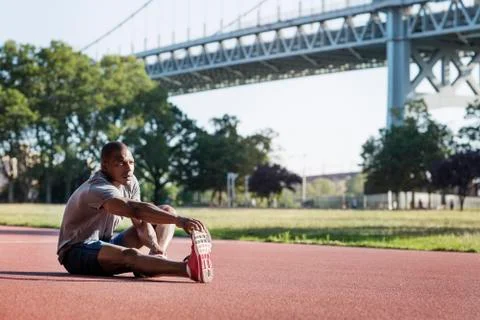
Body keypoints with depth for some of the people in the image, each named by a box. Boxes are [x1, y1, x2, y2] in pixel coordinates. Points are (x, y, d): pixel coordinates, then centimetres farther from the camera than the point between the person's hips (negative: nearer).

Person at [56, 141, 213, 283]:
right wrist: (178, 220, -55)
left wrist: (155, 246, -27)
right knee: (129, 254, -42)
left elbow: (141, 222, -5)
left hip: (106, 244, 10)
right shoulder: (97, 189, -27)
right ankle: (190, 269, -65)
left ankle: (153, 262, -26)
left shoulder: (130, 183, 1)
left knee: (167, 211, 3)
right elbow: (137, 210, -44)